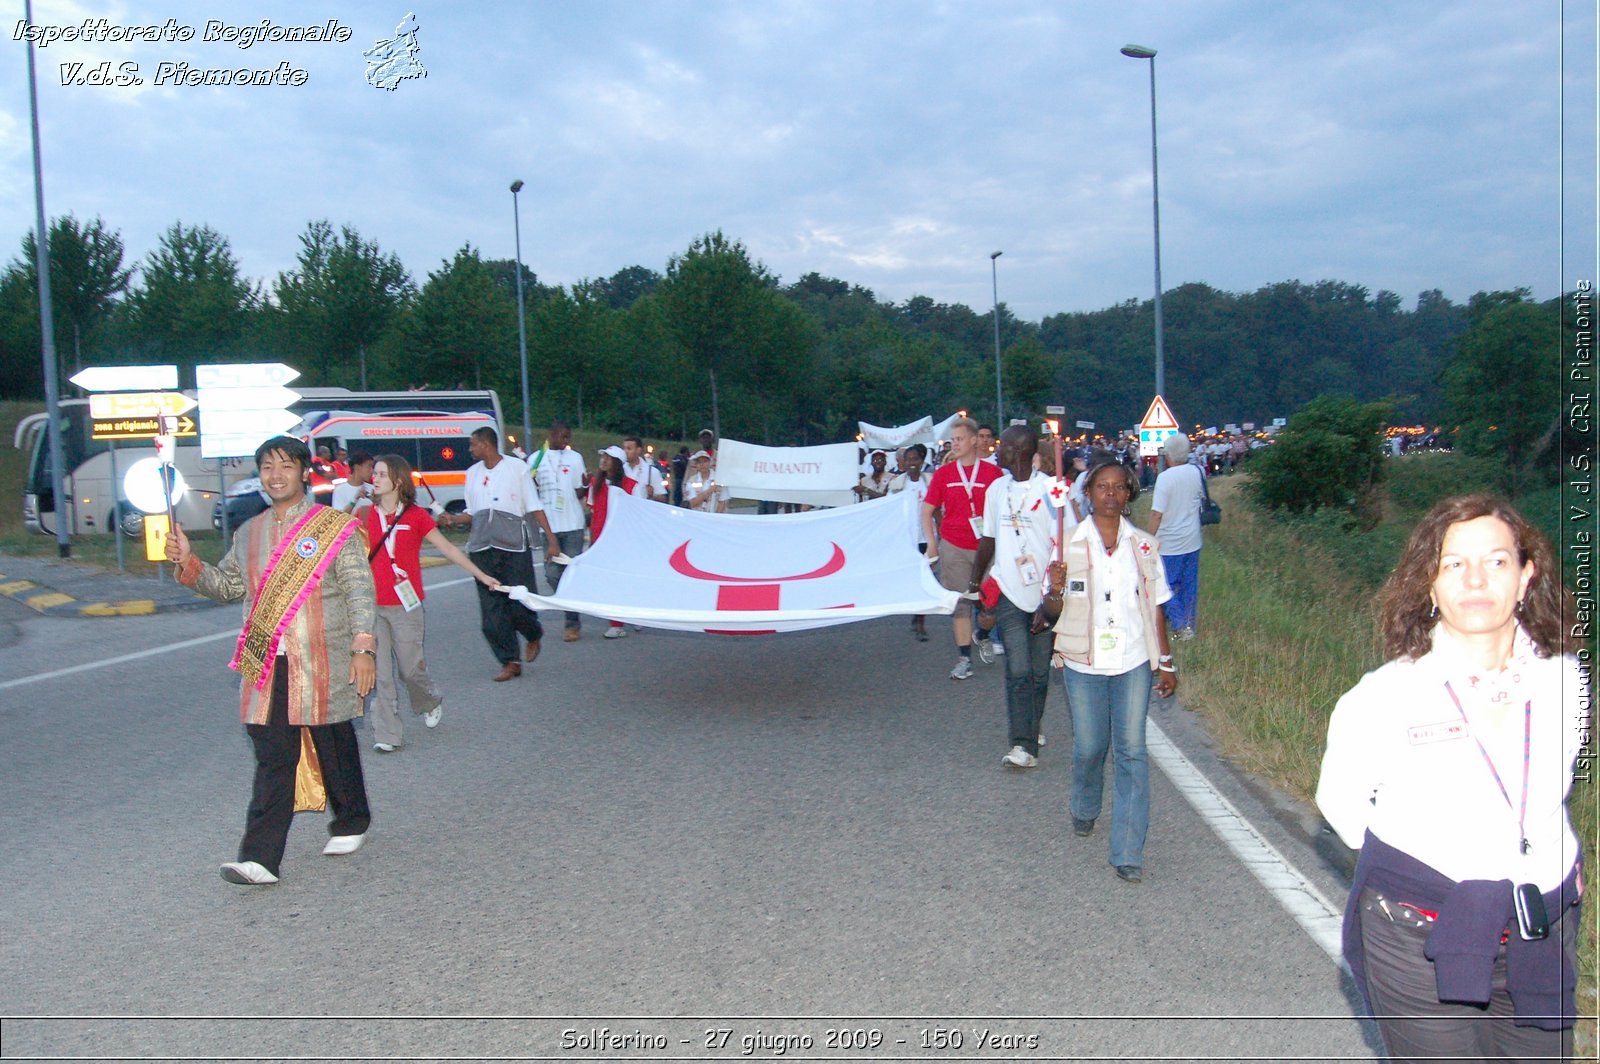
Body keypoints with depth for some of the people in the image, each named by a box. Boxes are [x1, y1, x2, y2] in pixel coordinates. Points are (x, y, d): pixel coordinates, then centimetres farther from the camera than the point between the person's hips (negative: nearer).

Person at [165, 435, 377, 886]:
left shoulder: (335, 527, -2)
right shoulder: (249, 534, 15)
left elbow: (359, 591, -6)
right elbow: (228, 585, 23)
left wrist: (363, 648, -14)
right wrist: (188, 564, 6)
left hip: (322, 666, -4)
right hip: (267, 667, 4)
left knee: (335, 748, 10)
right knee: (272, 759, 0)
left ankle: (351, 824, 32)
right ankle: (260, 858, -2)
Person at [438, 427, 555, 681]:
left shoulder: (516, 467, 1)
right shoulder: (473, 473, 16)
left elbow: (534, 507, 2)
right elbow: (471, 514, 19)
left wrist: (551, 539, -3)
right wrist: (453, 520, -2)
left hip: (514, 546, -5)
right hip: (482, 547, 5)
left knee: (520, 602, -6)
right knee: (491, 608, 0)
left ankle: (534, 635, 27)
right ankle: (510, 662, 7)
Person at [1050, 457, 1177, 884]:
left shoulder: (1144, 546, 3)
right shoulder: (1070, 544, -2)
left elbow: (1156, 606, 10)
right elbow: (1054, 608, 2)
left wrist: (1166, 662, 11)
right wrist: (1055, 590, -21)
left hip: (1134, 663, 1)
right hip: (1084, 664, 0)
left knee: (1131, 752, -3)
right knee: (1089, 747, 9)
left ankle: (1128, 852, 1)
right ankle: (1085, 810, 41)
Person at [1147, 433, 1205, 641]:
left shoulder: (1165, 477, -19)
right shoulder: (1197, 472, -2)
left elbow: (1157, 514, -20)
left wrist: (1150, 538, -9)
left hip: (1169, 543, -6)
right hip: (1192, 540, 6)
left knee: (1168, 585, 6)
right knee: (1189, 585, 15)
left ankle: (1180, 626, 0)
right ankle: (1189, 625, 23)